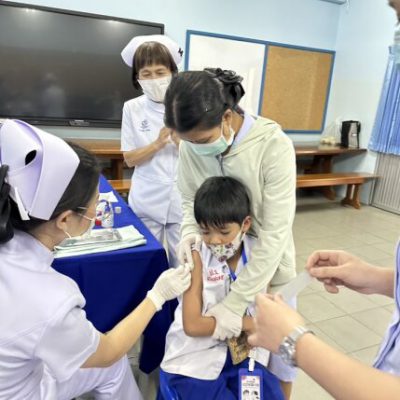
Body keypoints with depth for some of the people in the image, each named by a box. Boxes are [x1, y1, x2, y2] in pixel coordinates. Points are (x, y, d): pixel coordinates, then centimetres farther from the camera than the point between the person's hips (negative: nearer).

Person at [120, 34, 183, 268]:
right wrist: (157, 144, -19)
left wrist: (180, 141, -22)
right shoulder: (133, 108, -3)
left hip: (182, 200, -1)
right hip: (147, 202, 1)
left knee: (182, 262, 11)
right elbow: (130, 159, -2)